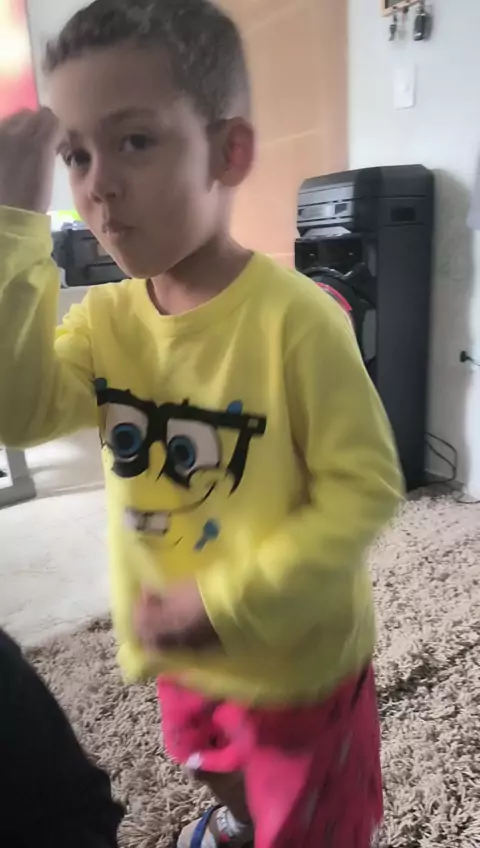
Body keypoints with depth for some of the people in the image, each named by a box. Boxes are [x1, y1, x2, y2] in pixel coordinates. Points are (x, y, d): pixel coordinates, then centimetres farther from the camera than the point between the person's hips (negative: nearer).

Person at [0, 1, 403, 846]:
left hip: (294, 655, -6)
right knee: (220, 771, 37)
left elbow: (363, 487, -23)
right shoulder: (106, 316, -7)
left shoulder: (293, 317, -26)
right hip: (181, 647, 7)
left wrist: (230, 602, -26)